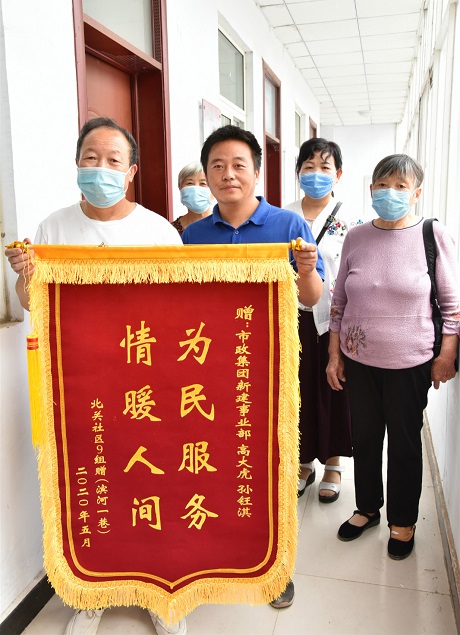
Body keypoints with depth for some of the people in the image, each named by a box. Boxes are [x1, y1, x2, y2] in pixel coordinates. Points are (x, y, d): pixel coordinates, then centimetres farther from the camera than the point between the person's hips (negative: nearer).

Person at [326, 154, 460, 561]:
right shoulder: (356, 238, 1)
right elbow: (339, 301, 6)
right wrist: (334, 354, 5)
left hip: (409, 363, -2)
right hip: (358, 360, 3)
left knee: (405, 442, 12)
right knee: (364, 437, 16)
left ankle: (403, 521, 34)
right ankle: (367, 508, 38)